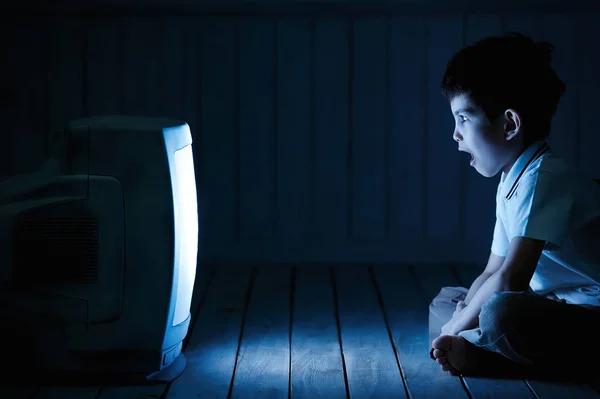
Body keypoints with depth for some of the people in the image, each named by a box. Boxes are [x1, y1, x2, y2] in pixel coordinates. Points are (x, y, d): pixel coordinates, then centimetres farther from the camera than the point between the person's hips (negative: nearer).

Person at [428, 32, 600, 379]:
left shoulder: (544, 177, -20)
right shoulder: (510, 184, 11)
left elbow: (510, 279, -27)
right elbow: (491, 274, 14)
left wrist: (454, 331, -15)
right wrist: (458, 318, -4)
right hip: (556, 305, 10)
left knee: (501, 312, -36)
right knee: (447, 300, 14)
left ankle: (476, 350, -8)